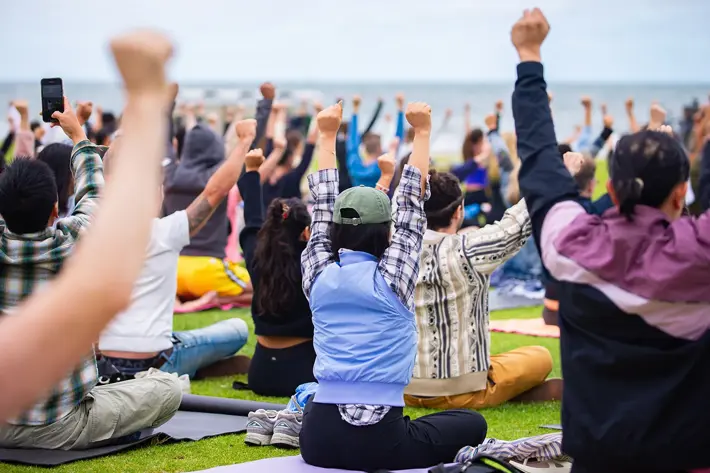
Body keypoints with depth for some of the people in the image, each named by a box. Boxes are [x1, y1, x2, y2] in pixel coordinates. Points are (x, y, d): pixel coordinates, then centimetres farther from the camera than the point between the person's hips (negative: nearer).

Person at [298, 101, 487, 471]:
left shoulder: (317, 277, 3)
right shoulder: (392, 280, -6)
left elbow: (322, 208, 15)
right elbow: (411, 205, 3)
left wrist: (328, 136, 22)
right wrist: (422, 132, 7)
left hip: (318, 441, 5)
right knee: (473, 423, 16)